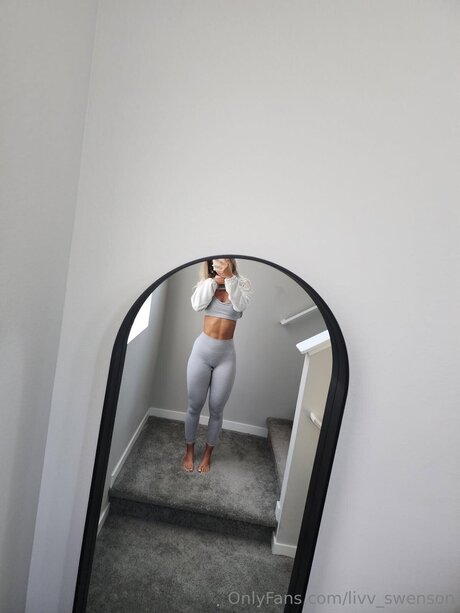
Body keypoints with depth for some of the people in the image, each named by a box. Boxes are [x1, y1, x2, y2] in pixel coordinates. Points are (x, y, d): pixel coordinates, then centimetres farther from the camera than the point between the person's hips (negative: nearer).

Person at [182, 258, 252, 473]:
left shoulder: (242, 283, 0)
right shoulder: (206, 282, 2)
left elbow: (240, 305, -20)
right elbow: (197, 304, -15)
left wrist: (229, 277, -28)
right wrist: (214, 280, -17)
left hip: (226, 354, 0)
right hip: (202, 350, 1)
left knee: (216, 409, 11)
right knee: (194, 405, 11)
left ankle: (207, 453, 33)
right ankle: (189, 450, 33)